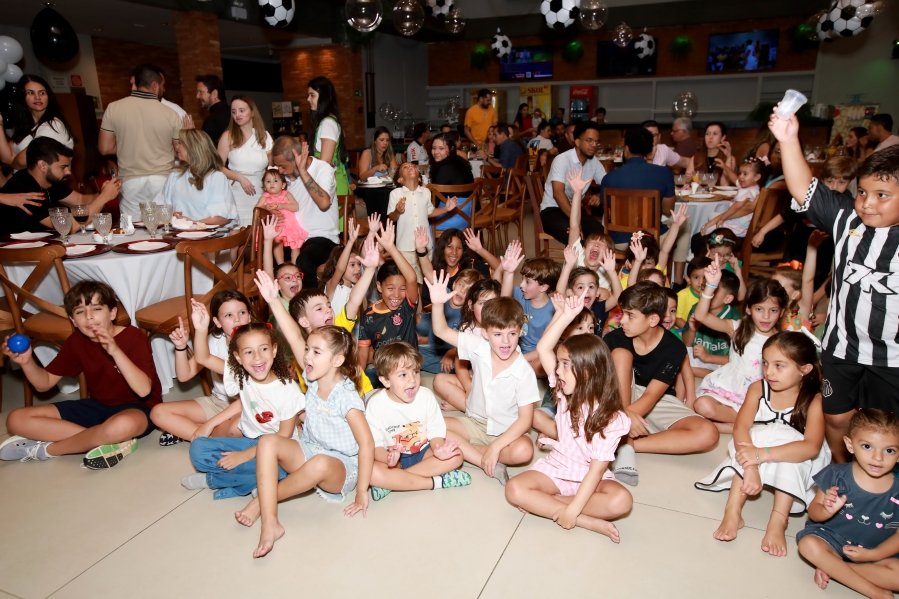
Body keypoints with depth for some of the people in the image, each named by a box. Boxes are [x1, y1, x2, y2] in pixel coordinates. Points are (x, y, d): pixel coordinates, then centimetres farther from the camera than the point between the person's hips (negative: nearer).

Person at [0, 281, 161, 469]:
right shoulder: (76, 342, 1)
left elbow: (144, 390, -29)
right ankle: (113, 441, -20)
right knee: (17, 419, -7)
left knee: (123, 425, -44)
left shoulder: (134, 337, -17)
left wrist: (115, 351, -38)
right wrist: (27, 362, -12)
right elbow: (45, 383, 9)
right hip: (97, 407, 7)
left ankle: (43, 449, -15)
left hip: (137, 409, -6)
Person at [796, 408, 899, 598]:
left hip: (876, 552, 1)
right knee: (808, 545, -31)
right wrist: (828, 510, -30)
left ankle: (831, 567, -15)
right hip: (831, 538, -1)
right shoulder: (836, 475, -13)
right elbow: (813, 513, -7)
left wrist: (873, 555, -14)